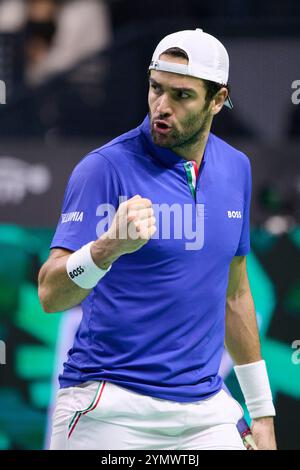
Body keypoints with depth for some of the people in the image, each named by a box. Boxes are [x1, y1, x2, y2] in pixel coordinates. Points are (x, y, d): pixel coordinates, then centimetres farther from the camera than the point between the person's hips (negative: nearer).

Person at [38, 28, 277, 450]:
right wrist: (110, 245, -36)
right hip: (110, 411, -5)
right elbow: (50, 294, -17)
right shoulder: (105, 168, -10)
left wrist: (262, 413, 20)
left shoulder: (236, 169, 9)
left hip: (205, 412, 5)